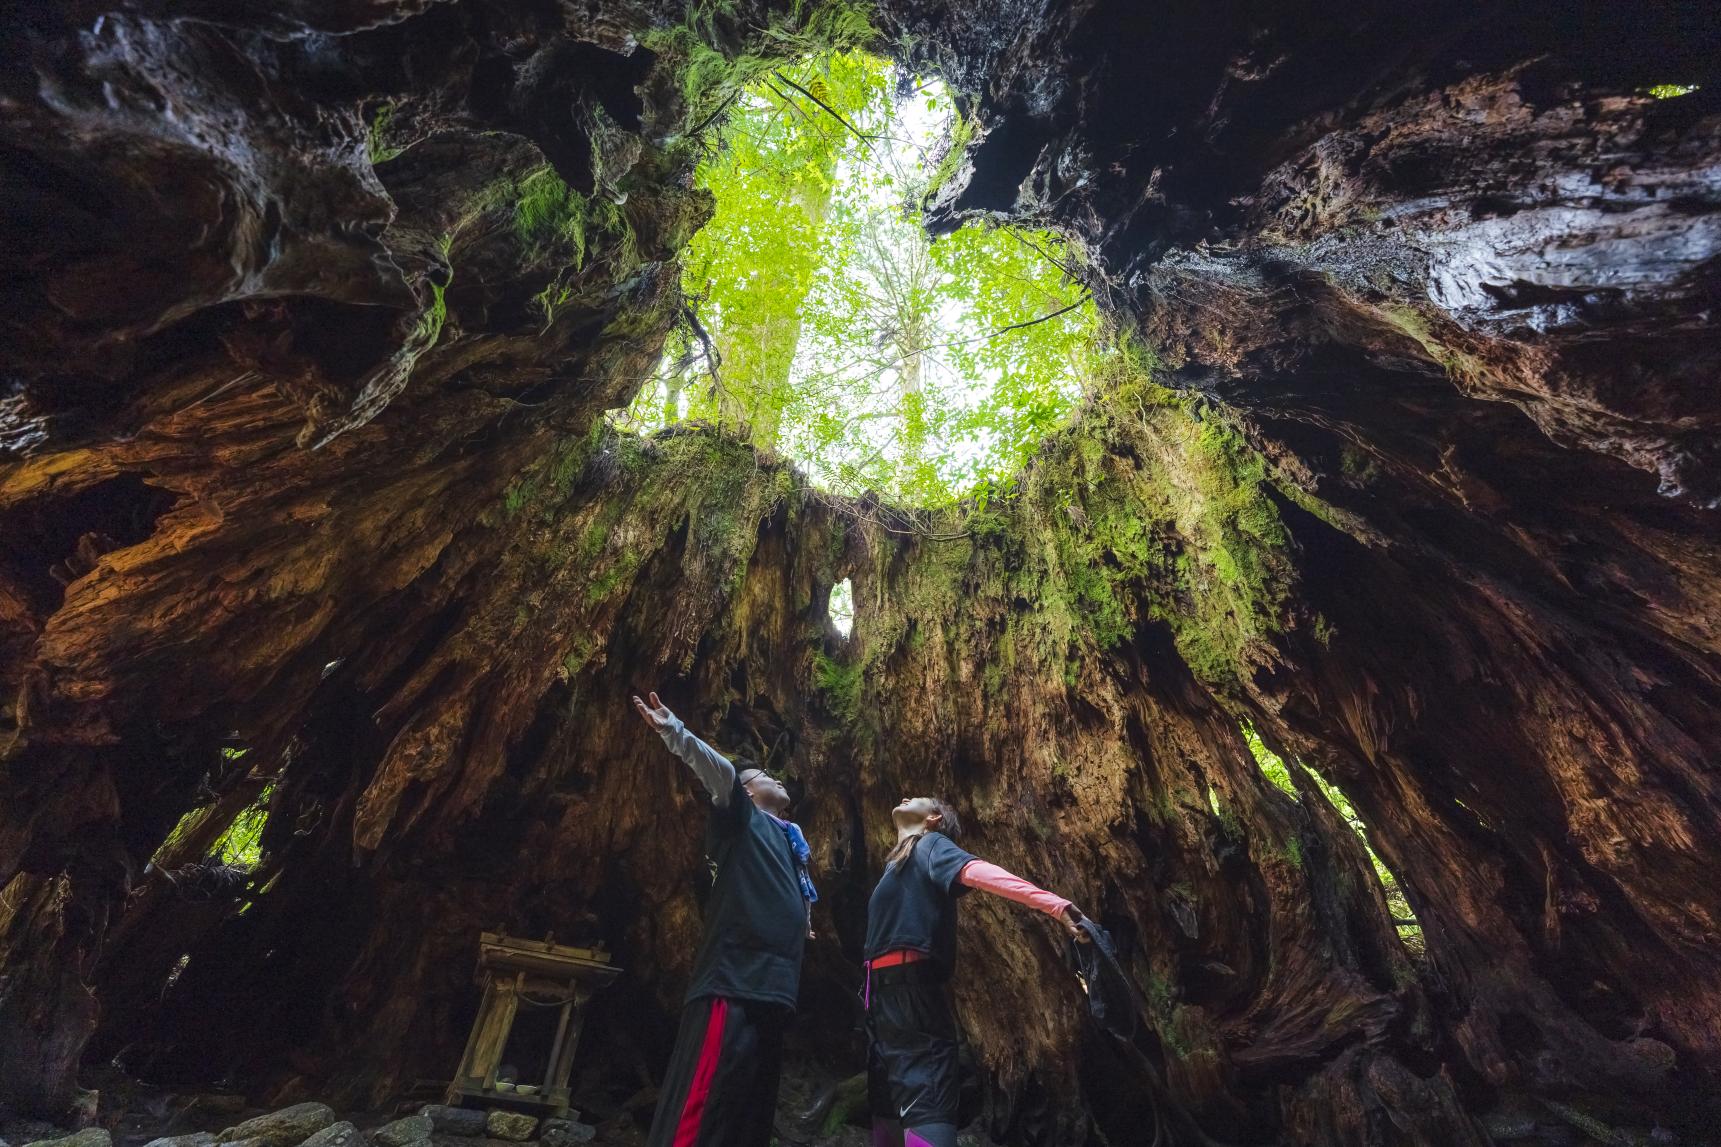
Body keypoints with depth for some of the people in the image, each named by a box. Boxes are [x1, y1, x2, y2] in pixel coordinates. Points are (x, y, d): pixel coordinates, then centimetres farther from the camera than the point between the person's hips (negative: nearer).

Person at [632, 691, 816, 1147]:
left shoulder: (789, 843, 27)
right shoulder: (743, 819, 6)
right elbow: (717, 768, -12)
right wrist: (674, 732, -25)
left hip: (772, 989, 8)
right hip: (734, 981, -8)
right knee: (702, 1109, -13)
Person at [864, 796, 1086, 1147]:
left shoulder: (930, 844, 0)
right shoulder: (899, 861, 26)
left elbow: (975, 871, -19)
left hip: (910, 985, -9)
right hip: (886, 992, 9)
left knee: (921, 1102, -16)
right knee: (888, 1107, 15)